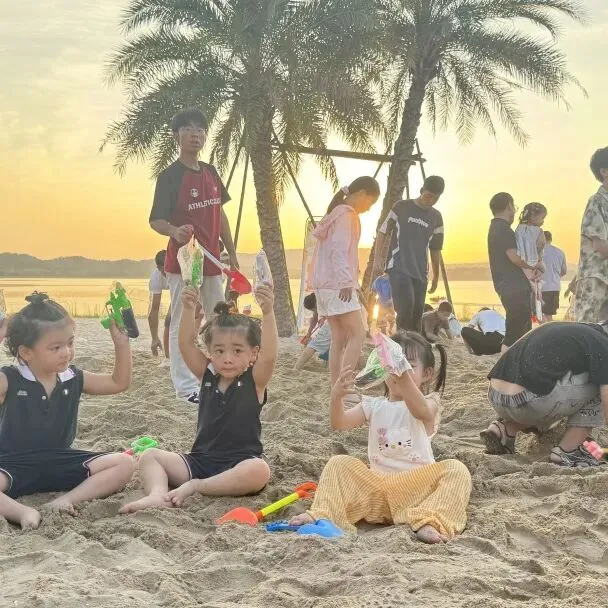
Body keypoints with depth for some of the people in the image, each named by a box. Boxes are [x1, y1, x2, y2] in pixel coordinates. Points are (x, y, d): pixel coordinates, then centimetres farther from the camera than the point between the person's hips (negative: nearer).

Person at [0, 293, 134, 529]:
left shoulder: (74, 379, 5)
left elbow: (119, 383, 14)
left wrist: (121, 343, 1)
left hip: (59, 462, 5)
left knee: (124, 464, -14)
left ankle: (65, 501, -24)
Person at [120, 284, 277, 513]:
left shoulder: (254, 381, -4)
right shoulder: (207, 375, 7)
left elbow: (269, 355, -24)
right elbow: (186, 345, -6)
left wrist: (268, 312, -37)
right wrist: (188, 309, -21)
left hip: (239, 464, -4)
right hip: (201, 460, 4)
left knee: (259, 471, -37)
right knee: (149, 456, -8)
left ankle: (195, 487, -25)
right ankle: (157, 494, -35)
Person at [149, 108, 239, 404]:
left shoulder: (210, 172, 10)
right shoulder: (170, 176, -11)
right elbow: (155, 220, -15)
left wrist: (231, 251, 16)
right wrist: (175, 231, -37)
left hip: (211, 259, 8)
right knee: (182, 324, -3)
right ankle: (185, 386, 2)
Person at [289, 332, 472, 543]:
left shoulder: (428, 404, 2)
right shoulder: (374, 406, 14)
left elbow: (421, 411, -26)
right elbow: (339, 424, -1)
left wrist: (404, 378, -45)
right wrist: (337, 397, -23)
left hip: (417, 484, -3)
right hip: (377, 484, 3)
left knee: (457, 470, -27)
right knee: (339, 463, -10)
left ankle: (427, 522, -40)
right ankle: (324, 515, -19)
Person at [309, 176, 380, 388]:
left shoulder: (336, 213, 21)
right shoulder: (346, 214, -9)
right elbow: (340, 250, -19)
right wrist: (346, 282, -23)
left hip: (326, 285, 10)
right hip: (338, 284, -10)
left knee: (339, 339, 6)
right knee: (358, 334, -11)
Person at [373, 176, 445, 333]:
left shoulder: (436, 218, 12)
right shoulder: (402, 207, 2)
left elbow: (435, 249, 19)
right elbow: (383, 232, 5)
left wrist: (436, 276, 20)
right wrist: (378, 257, -7)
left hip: (420, 272, 4)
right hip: (398, 267, -4)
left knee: (417, 312, 0)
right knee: (406, 304, -23)